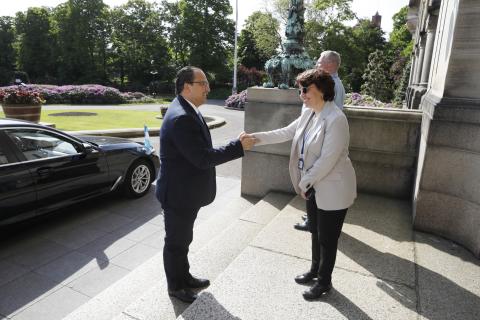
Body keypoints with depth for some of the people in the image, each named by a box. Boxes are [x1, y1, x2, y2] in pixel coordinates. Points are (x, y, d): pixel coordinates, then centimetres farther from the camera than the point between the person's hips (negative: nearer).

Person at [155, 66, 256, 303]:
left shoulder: (187, 111, 6)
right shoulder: (181, 118, -27)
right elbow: (202, 158, -29)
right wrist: (238, 146, -23)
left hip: (187, 192, 10)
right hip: (178, 194, -10)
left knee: (183, 239, 25)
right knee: (176, 242, 12)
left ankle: (184, 277, 44)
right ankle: (175, 287, 33)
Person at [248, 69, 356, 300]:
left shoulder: (336, 119, -24)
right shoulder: (308, 114, 2)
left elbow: (328, 160, -25)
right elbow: (285, 133, 6)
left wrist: (304, 182, -16)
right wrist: (255, 138, -4)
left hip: (333, 190, -8)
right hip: (314, 186, 8)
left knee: (327, 238, 10)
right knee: (316, 232, 23)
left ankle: (324, 281, 31)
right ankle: (315, 270, 45)